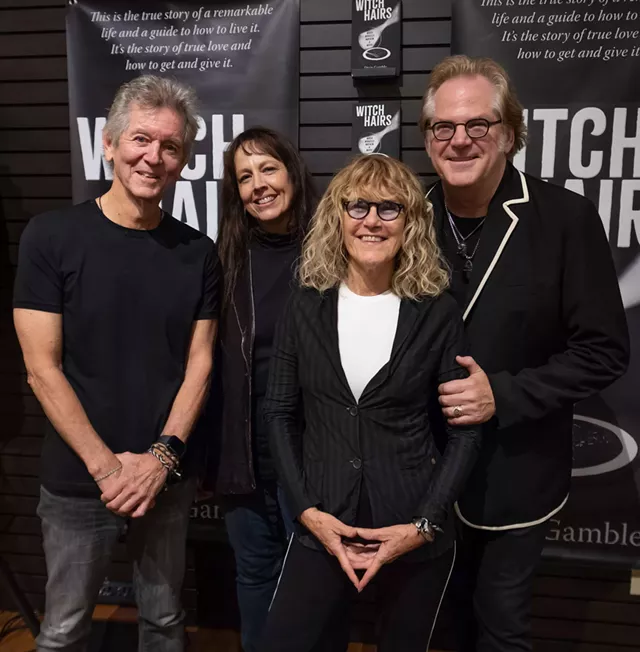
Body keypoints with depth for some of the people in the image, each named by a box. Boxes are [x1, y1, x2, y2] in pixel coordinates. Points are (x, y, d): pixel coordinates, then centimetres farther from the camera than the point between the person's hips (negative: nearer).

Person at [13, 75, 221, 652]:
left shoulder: (198, 252, 1)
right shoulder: (52, 237, -8)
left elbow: (199, 363, -1)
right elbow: (42, 367, -10)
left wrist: (162, 457, -12)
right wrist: (105, 464, -13)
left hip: (168, 477, 2)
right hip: (78, 481, -2)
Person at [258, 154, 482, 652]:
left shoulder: (437, 313, -6)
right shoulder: (306, 307, -1)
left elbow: (465, 431, -3)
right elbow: (280, 414, 1)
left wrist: (425, 524, -11)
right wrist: (307, 511, -7)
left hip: (416, 535, 0)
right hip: (324, 528, 1)